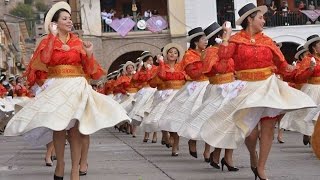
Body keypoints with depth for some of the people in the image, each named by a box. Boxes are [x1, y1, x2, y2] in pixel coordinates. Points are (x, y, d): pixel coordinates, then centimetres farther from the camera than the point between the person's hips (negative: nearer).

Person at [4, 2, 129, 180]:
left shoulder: (78, 42, 11)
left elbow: (88, 69, 8)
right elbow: (44, 59, -15)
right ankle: (60, 164, 10)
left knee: (74, 127, -6)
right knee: (58, 126, -6)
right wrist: (53, 37, -12)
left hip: (77, 87, 1)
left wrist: (89, 54, -10)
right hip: (56, 87, -1)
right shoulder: (47, 41, 6)